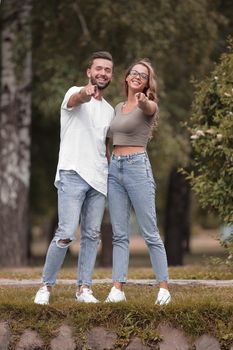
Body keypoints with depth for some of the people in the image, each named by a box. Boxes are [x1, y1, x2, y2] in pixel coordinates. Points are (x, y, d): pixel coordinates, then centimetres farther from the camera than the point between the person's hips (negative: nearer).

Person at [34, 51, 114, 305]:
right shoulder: (75, 93, -2)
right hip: (72, 176, -6)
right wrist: (86, 93, -53)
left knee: (92, 235, 4)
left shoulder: (109, 110, 19)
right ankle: (46, 286, -1)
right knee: (66, 234, -12)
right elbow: (76, 99, -28)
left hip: (99, 179, 6)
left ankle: (84, 288, 9)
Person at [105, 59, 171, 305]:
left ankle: (164, 289, 0)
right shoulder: (118, 107, 16)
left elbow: (149, 108, -31)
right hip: (114, 168, 6)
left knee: (150, 233, -5)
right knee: (119, 234, 3)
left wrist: (143, 100, -53)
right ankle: (117, 289, 1)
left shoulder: (148, 105, -4)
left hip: (137, 167, -6)